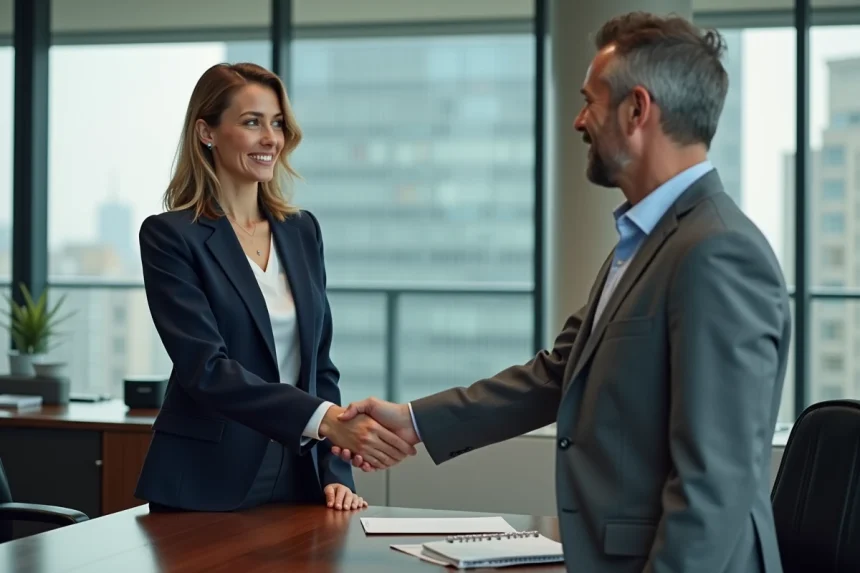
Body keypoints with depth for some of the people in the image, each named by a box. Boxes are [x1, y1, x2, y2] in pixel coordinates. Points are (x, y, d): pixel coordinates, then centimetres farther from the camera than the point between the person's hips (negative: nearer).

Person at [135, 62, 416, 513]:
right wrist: (327, 419, -28)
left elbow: (318, 363, 12)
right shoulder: (169, 236, -8)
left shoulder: (302, 231, 10)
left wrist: (335, 473, -1)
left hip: (298, 480, 5)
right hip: (208, 490, -5)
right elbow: (206, 367, -19)